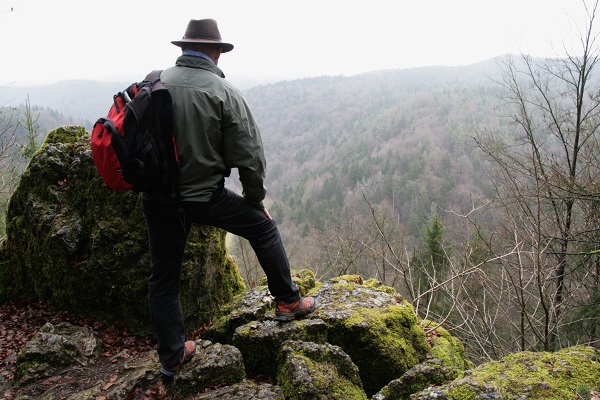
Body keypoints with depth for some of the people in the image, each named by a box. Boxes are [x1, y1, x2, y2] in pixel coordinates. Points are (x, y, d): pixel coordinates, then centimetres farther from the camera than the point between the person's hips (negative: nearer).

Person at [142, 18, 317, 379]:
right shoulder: (224, 92, -9)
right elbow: (249, 156, -9)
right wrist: (257, 199, 6)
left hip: (157, 199, 4)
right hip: (205, 197, -4)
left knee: (163, 279, 17)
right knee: (263, 227, 19)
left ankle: (172, 356, 28)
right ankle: (288, 301, 26)